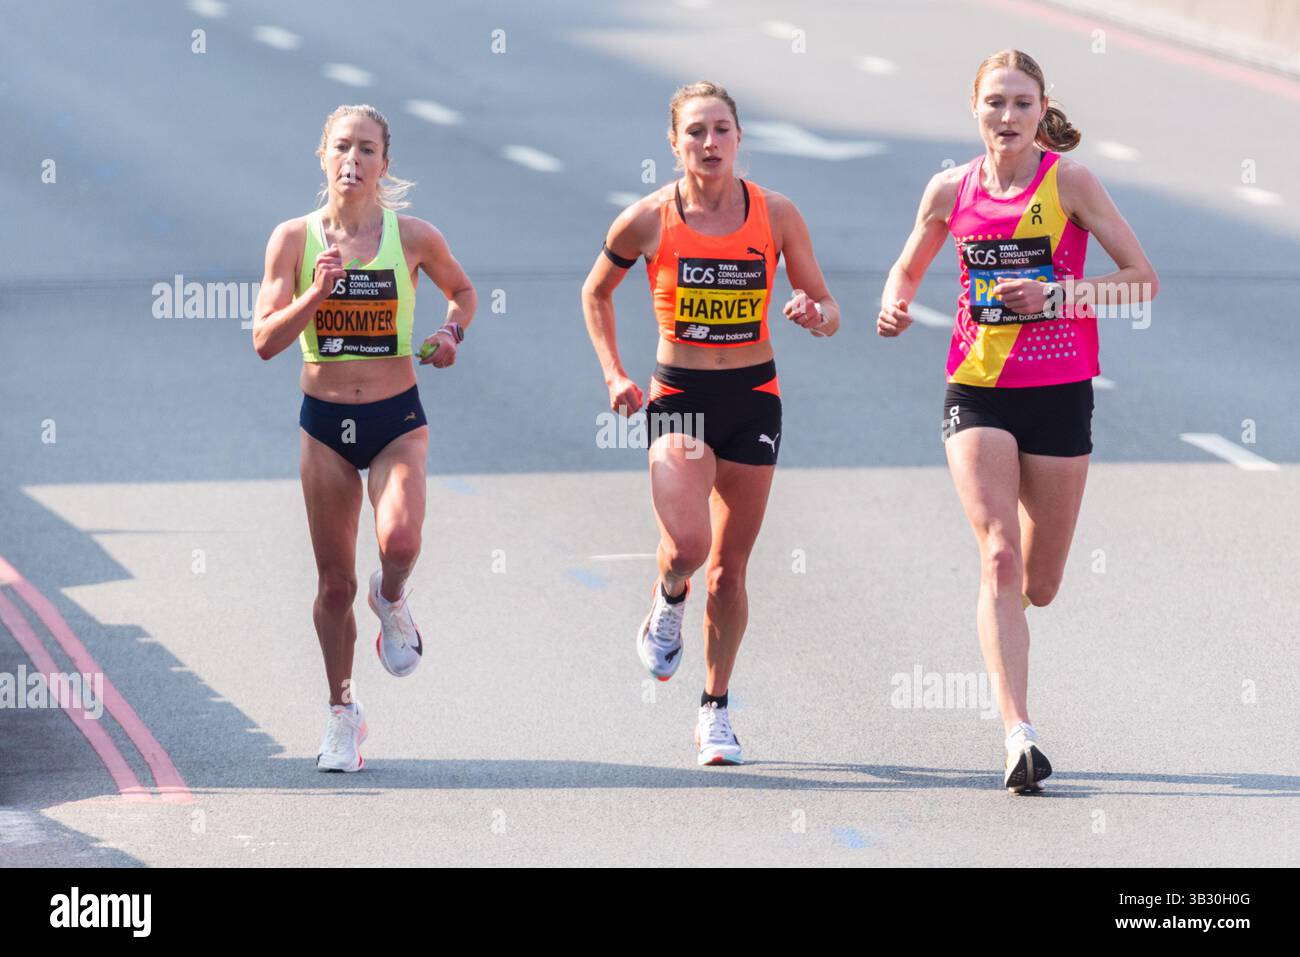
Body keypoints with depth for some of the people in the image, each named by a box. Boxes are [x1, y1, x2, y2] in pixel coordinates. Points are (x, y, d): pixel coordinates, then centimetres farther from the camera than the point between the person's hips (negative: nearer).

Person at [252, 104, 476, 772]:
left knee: (399, 540, -27)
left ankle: (392, 601, 10)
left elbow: (461, 291, 16)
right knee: (335, 582, 5)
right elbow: (265, 340, -5)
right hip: (324, 422, 1)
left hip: (397, 420, -1)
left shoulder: (413, 237, -3)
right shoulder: (293, 238, -3)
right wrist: (315, 293, -19)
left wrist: (452, 332, -4)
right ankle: (342, 712, 24)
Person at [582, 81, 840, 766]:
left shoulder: (774, 214, -4)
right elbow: (596, 292, 11)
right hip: (678, 396, -1)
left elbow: (826, 310, 4)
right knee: (686, 544, -22)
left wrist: (815, 315, -19)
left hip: (753, 399, 1)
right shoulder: (649, 220, -6)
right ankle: (668, 601, 15)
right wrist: (613, 374, 2)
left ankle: (715, 710, 22)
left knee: (728, 569, 6)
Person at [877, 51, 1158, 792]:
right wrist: (896, 306, -5)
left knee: (1039, 586, 8)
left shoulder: (1069, 182, -6)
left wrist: (1052, 295, -17)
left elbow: (1143, 279, -5)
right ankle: (1019, 736, -22)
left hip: (1060, 395, 0)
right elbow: (908, 269, 18)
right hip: (978, 392, 0)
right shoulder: (952, 190, 2)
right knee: (999, 558, -17)